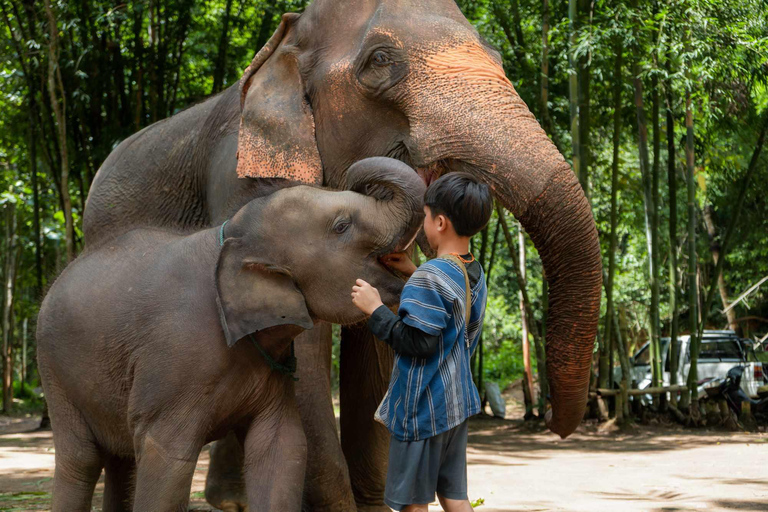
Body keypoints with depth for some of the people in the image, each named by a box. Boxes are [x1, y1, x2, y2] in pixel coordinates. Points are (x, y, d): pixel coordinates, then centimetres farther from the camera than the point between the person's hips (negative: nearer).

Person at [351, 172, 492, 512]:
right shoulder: (474, 275, 7)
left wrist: (375, 309, -14)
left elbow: (417, 343, -23)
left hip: (422, 408, -8)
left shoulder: (430, 277, -20)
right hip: (457, 403, 8)